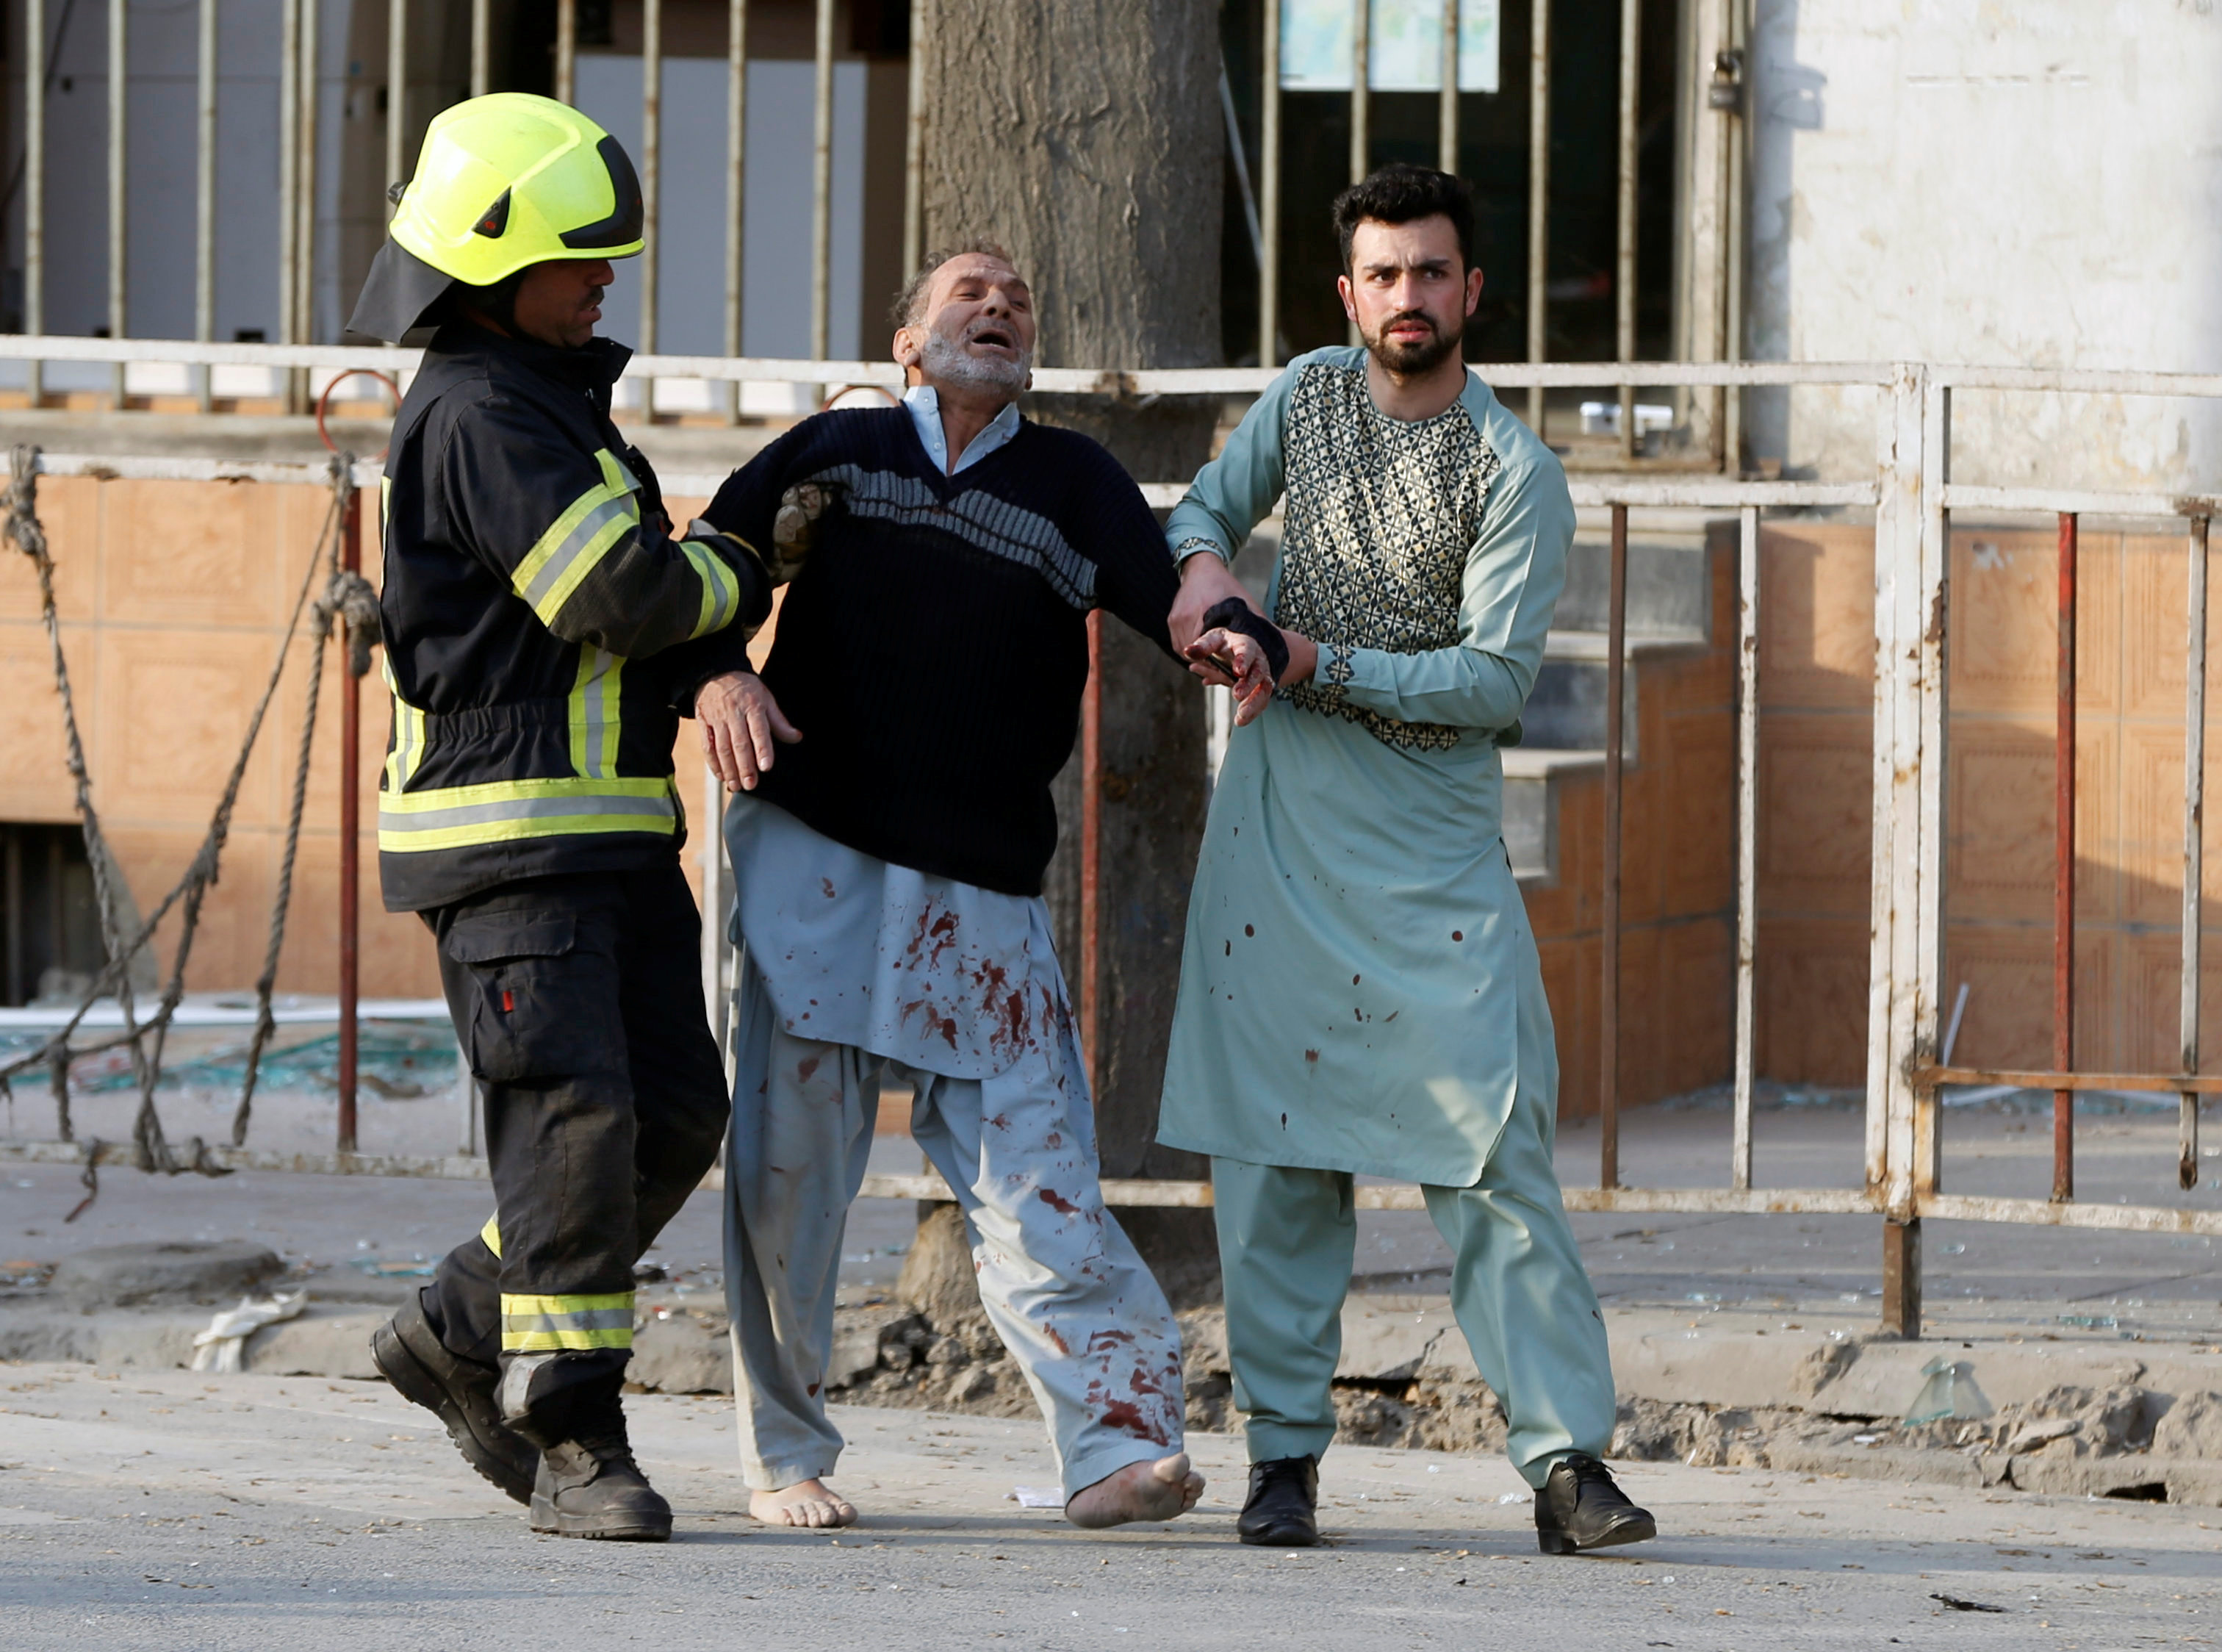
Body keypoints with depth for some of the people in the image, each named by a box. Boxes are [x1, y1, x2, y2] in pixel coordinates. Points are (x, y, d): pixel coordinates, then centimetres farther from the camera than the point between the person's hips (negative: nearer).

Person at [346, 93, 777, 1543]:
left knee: (677, 1112, 6)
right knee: (577, 1120, -13)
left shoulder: (560, 402, 20)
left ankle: (463, 1336, 19)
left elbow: (653, 599, 20)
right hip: (509, 829, -10)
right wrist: (732, 581, 1)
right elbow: (618, 593, -20)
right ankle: (578, 1444, -8)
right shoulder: (478, 417, -12)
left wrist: (710, 676, -2)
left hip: (611, 824, 10)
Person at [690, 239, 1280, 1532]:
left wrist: (1238, 643, -22)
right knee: (788, 1158, -1)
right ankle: (786, 1452, 10)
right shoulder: (832, 453, 15)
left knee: (1029, 1160, -10)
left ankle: (1121, 1437, -18)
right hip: (808, 856, 0)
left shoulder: (1072, 481, 15)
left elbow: (1177, 587, 1)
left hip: (982, 893, 0)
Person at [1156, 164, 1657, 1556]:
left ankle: (1567, 1455, -10)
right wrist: (1202, 564, -1)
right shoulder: (1310, 395, 6)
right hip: (1280, 818, 4)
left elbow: (1497, 675, -13)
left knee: (1496, 1148, -9)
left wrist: (1323, 668, -16)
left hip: (1438, 844, -4)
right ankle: (1286, 1452, 8)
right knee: (1279, 1149, 2)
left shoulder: (1517, 475, -8)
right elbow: (1216, 496, 22)